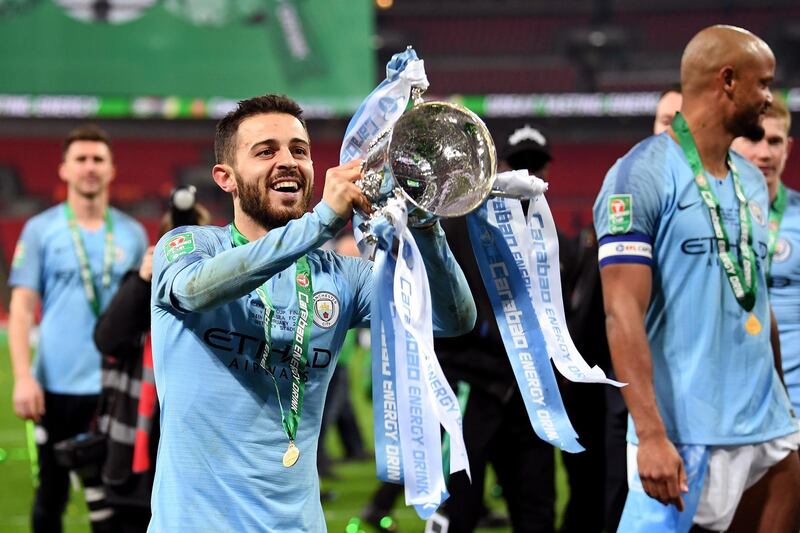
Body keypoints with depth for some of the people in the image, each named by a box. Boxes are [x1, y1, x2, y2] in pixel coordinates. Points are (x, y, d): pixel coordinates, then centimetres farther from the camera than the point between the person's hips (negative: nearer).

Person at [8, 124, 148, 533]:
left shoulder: (132, 234, 8)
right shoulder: (40, 230, 2)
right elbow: (21, 309, -2)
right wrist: (23, 378, -12)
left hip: (115, 388, 1)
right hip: (56, 387, -1)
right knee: (51, 494, 8)